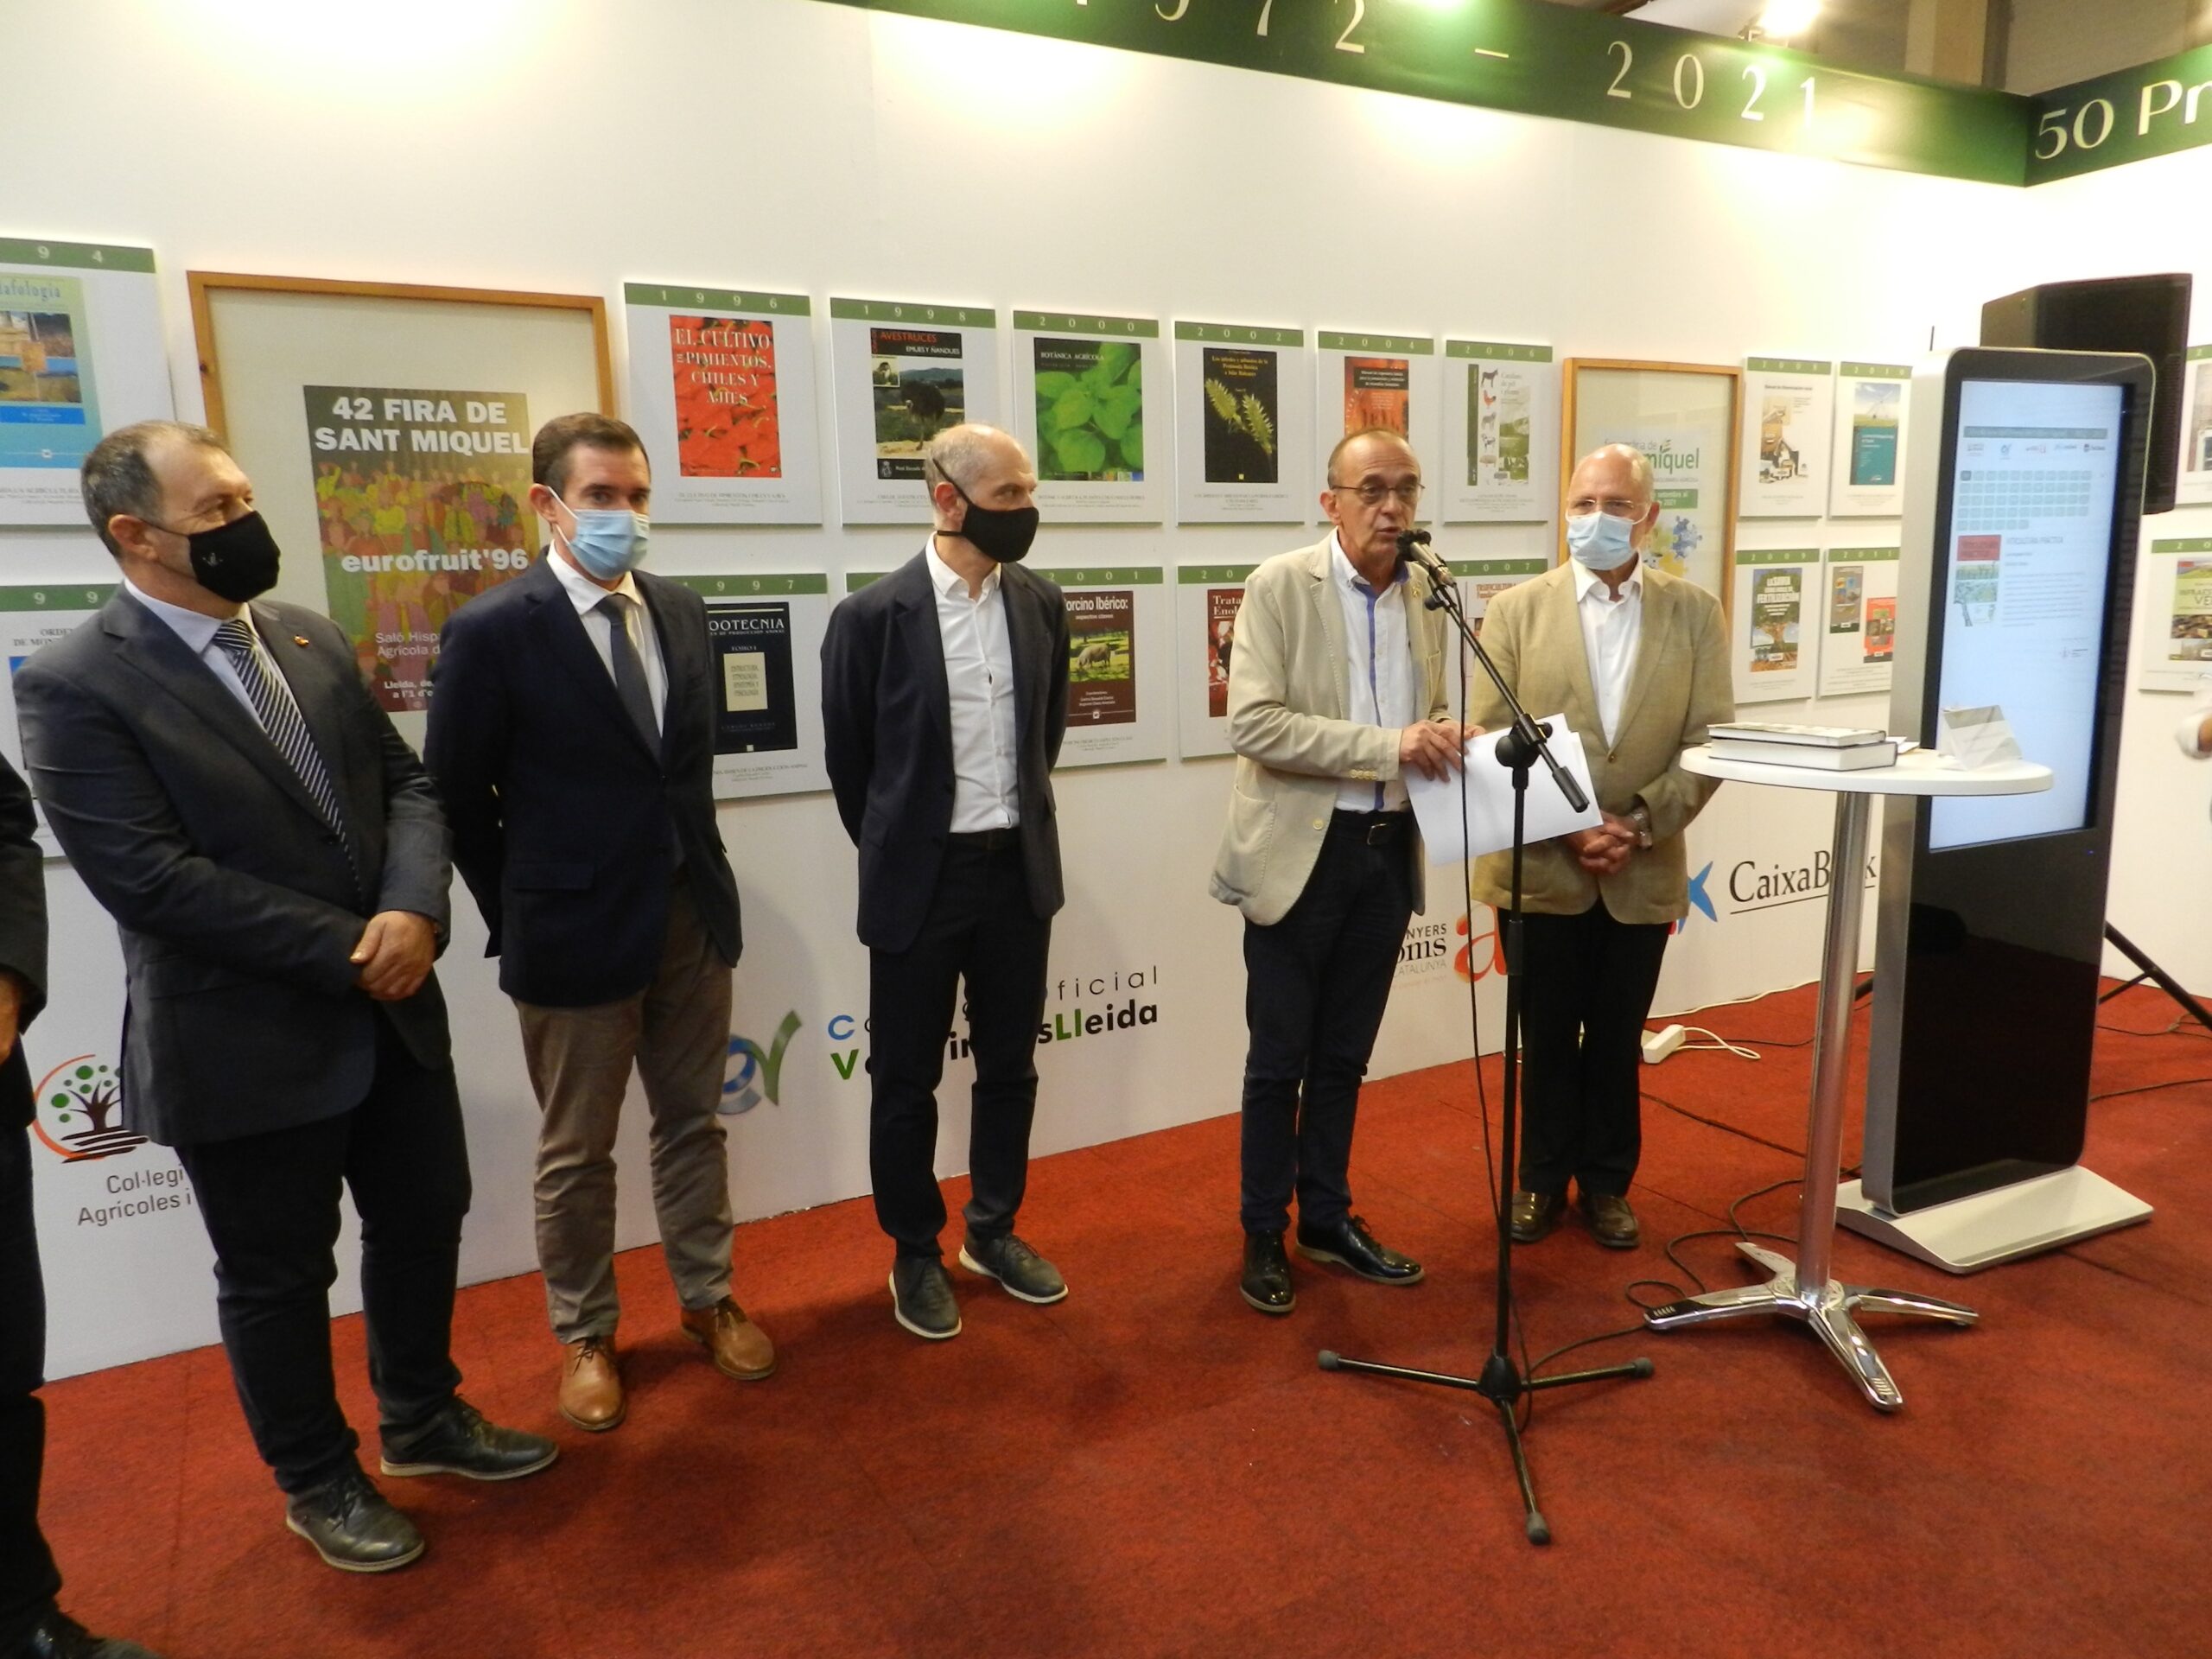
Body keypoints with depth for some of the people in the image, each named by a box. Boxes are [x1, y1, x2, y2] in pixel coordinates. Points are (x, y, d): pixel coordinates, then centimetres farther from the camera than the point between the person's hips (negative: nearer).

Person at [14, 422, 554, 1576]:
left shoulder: (310, 639, 5)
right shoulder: (74, 685, -14)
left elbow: (405, 782, 3)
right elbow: (149, 877, -21)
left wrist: (413, 909, -16)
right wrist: (348, 952, -19)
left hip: (392, 1014, 6)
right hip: (245, 1045, -6)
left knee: (424, 1222, 19)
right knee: (278, 1278, 14)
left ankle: (421, 1418, 43)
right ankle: (317, 1481, 37)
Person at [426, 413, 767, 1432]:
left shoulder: (682, 612, 4)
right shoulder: (493, 631, -12)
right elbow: (457, 797, -6)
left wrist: (694, 872, 8)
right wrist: (516, 922, -3)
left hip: (693, 916, 5)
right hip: (577, 932, -4)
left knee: (693, 1124, 17)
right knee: (577, 1154, 12)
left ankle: (706, 1299, 35)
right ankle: (584, 1336, 31)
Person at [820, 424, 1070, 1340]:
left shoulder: (1041, 604, 0)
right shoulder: (873, 615, -13)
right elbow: (848, 758, -1)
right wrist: (897, 851, 9)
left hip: (1019, 869, 4)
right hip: (920, 879, -4)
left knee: (1009, 1064, 15)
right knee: (906, 1079, 9)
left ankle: (993, 1232, 35)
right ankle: (916, 1254, 29)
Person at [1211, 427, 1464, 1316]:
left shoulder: (1426, 597, 7)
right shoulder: (1279, 586, -10)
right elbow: (1252, 724, -19)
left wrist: (1443, 735, -6)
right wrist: (1386, 745, -24)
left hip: (1388, 849, 5)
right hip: (1301, 851, -5)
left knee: (1344, 1056, 17)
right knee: (1279, 1058, 7)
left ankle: (1328, 1218, 33)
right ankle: (1264, 1234, 25)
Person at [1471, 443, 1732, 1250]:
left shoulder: (1695, 612, 1)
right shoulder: (1516, 610, -3)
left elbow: (1710, 742, -3)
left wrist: (1641, 825, -15)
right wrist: (1565, 830, -15)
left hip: (1644, 872, 1)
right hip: (1541, 868, -1)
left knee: (1618, 1038, 15)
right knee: (1547, 1037, 12)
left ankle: (1607, 1181, 32)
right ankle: (1543, 1177, 30)